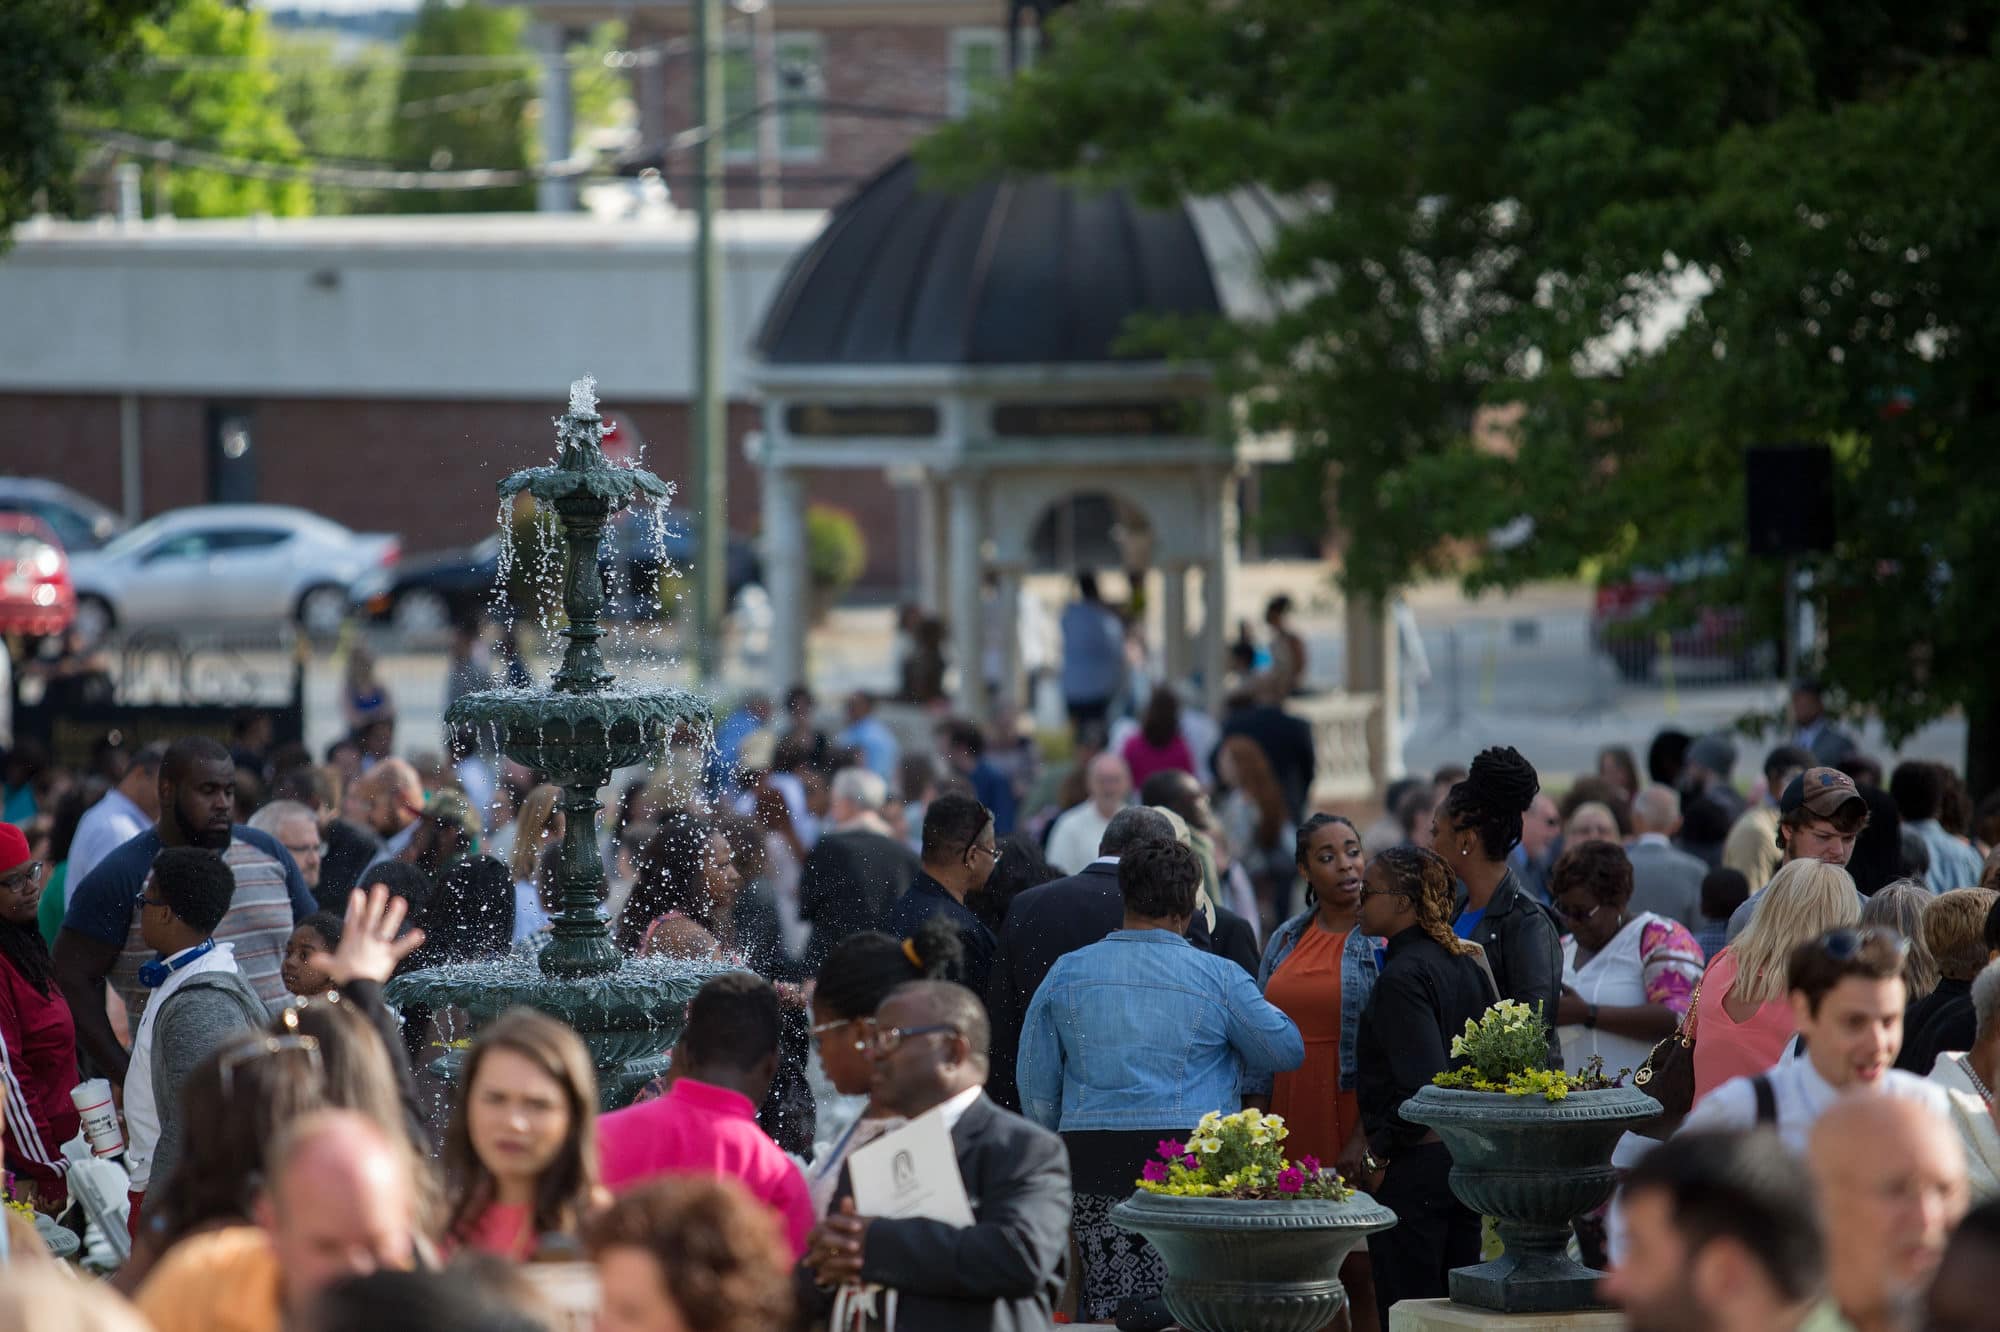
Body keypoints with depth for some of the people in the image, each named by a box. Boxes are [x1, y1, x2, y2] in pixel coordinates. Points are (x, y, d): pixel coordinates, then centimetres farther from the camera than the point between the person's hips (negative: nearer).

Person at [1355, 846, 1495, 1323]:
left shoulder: (1403, 976, -16)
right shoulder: (1466, 965, 11)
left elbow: (1420, 1085, -23)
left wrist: (1378, 1156, -14)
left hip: (1414, 1164, -9)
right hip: (1468, 1154, 9)